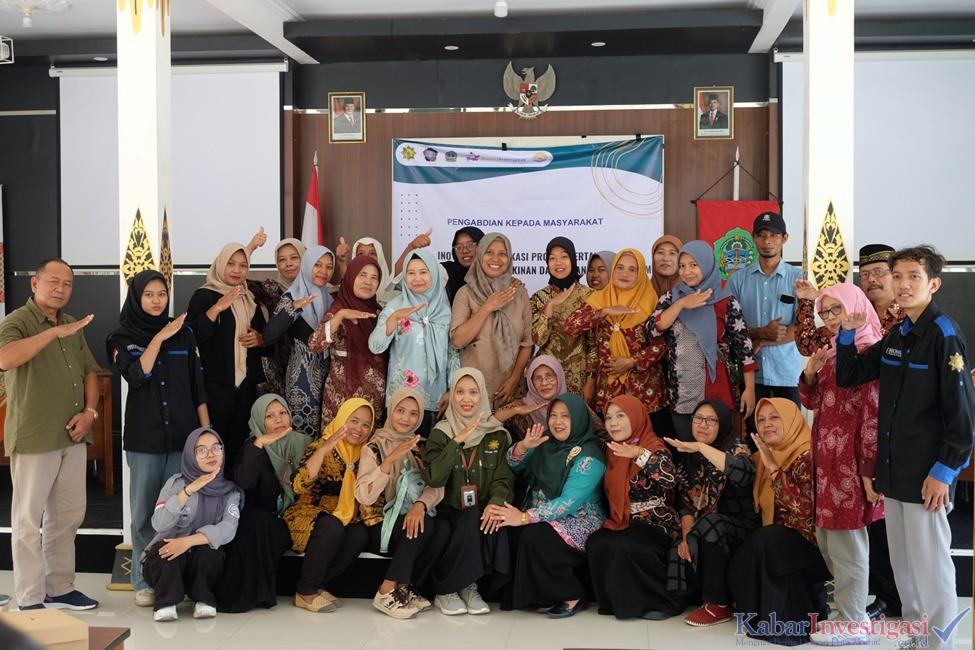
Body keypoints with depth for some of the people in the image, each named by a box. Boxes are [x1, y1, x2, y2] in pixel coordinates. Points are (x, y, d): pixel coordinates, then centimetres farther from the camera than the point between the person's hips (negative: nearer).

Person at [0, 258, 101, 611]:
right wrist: (54, 332, -32)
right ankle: (30, 601, 8)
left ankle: (60, 588, 25)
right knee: (29, 519, 1)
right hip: (33, 438, -7)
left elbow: (89, 372, 18)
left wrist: (89, 412, 2)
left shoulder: (73, 326, 14)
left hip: (73, 437, 7)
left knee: (69, 515, 13)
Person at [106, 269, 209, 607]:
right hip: (143, 438, -1)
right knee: (144, 511, 2)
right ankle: (144, 582, 13)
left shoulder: (184, 334, 9)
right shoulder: (121, 338, 5)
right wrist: (159, 338, -14)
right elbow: (136, 375, -14)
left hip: (183, 436, 1)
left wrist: (207, 431, 5)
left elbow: (198, 387, 9)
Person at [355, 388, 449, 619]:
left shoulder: (422, 448, 8)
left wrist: (421, 504, -27)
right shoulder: (374, 448, -6)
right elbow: (364, 497, -19)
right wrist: (390, 459, -30)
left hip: (413, 520, 4)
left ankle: (404, 588, -12)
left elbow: (436, 487, -5)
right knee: (426, 525, -30)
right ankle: (387, 593, -21)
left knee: (443, 531, -26)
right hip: (380, 527, -4)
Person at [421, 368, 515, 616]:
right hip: (448, 514, -1)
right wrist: (457, 441, -20)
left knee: (484, 522, -31)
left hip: (480, 514, 1)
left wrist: (496, 502, -25)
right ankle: (445, 590, -10)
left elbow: (504, 478, -3)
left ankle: (467, 586, -11)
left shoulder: (497, 434, 7)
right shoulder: (440, 433, 2)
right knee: (473, 522, -31)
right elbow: (433, 479, -13)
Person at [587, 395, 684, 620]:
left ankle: (664, 602, -10)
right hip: (624, 523, 6)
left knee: (625, 547, -32)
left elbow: (670, 480, -32)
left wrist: (640, 455, -40)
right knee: (595, 544, -22)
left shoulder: (655, 448, -10)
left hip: (656, 524, -6)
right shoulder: (613, 451, 11)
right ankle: (617, 601, -3)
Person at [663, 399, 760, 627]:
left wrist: (701, 447, -33)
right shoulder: (690, 458, 9)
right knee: (679, 553, -25)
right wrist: (686, 536, -13)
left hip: (741, 529, -5)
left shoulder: (736, 448, -9)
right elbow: (686, 503, 5)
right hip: (705, 534, 5)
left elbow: (745, 474, -34)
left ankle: (718, 604, -20)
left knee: (710, 525, -34)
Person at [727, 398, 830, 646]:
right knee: (739, 568, -15)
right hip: (780, 543, 7)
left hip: (815, 543, -7)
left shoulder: (807, 456, -19)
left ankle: (790, 622, -18)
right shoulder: (765, 456, 6)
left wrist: (774, 469, -30)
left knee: (765, 541, -31)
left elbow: (807, 510, -31)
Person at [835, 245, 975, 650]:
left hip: (926, 475, -7)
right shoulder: (896, 336, 10)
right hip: (893, 470, 7)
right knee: (902, 561, 16)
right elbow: (848, 377, 16)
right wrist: (847, 335, 2)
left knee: (929, 564, 1)